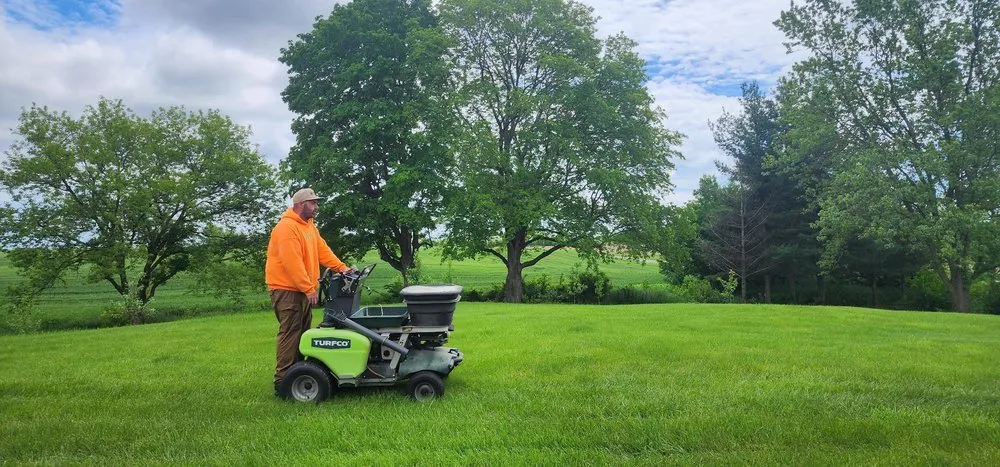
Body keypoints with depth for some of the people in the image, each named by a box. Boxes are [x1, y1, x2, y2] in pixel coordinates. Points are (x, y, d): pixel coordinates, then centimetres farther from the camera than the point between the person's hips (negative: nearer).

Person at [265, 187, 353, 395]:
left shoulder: (309, 225, 15)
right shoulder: (287, 227, -17)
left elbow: (322, 250, 13)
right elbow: (292, 263, -23)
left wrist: (341, 267, 1)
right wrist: (309, 288, -23)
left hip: (303, 290, 10)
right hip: (287, 290, -10)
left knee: (303, 333, 13)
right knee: (290, 334, -8)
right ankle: (283, 381, -3)